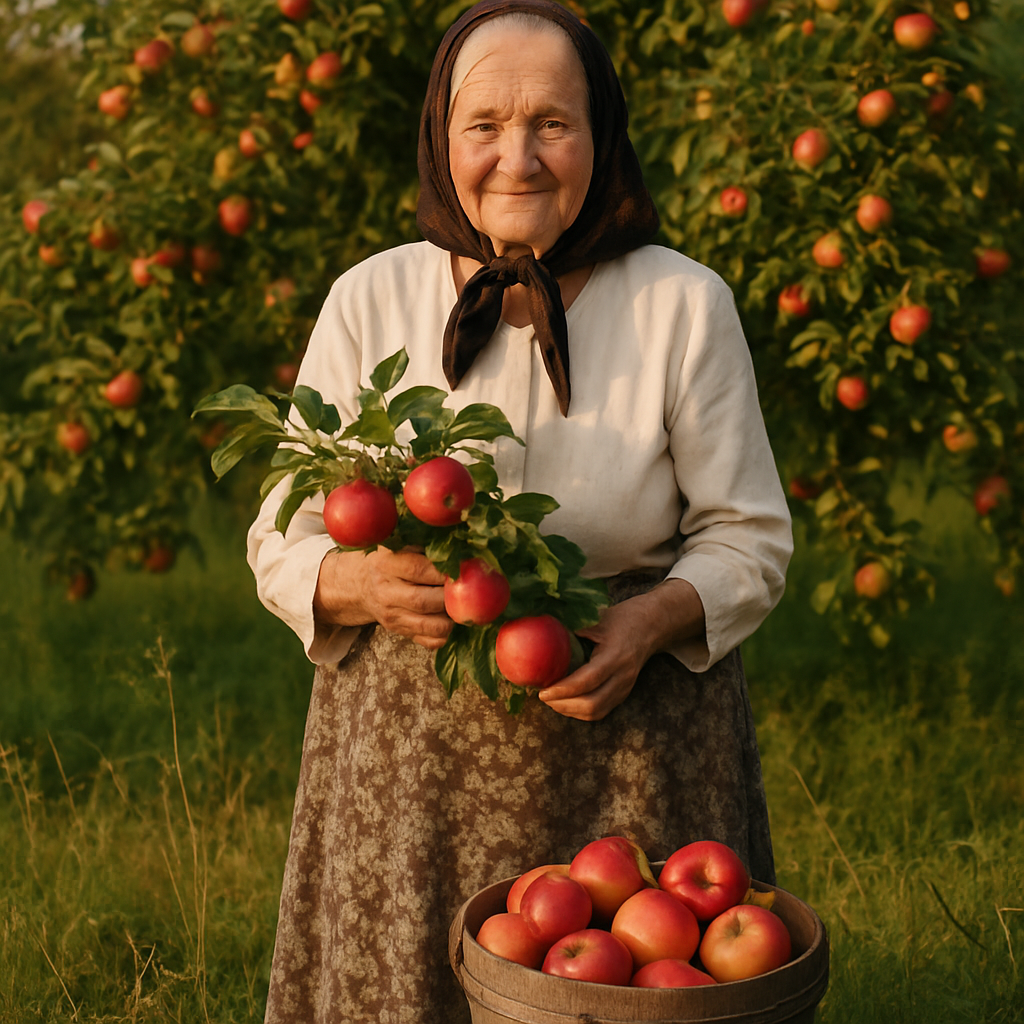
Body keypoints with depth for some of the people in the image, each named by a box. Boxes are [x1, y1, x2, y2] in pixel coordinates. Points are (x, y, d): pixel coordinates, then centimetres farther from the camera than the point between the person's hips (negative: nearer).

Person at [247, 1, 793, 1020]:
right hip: (407, 745, 1)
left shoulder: (685, 305, -2)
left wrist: (651, 618, -17)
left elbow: (749, 538, 2)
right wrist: (366, 583, -18)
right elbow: (284, 544, 4)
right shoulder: (366, 302, 0)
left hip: (632, 744, 0)